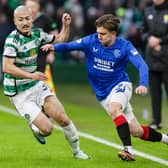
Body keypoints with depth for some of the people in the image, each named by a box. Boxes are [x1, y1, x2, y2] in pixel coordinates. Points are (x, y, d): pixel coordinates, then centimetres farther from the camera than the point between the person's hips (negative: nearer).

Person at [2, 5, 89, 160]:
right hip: (19, 93, -6)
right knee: (47, 128, -14)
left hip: (37, 86, 6)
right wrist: (30, 75, -36)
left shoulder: (37, 34, 1)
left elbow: (60, 40, 18)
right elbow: (6, 67, -27)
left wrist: (66, 25, -1)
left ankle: (77, 151, 14)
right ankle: (35, 128, 23)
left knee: (62, 118, -7)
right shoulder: (13, 39, -20)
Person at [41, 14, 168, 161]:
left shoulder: (124, 46, -17)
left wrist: (143, 84, -45)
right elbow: (70, 45, -14)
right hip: (103, 93, 4)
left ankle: (128, 149, -37)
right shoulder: (92, 41, -8)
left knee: (113, 109, -38)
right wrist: (54, 47, -34)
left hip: (120, 85, -4)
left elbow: (142, 65, -27)